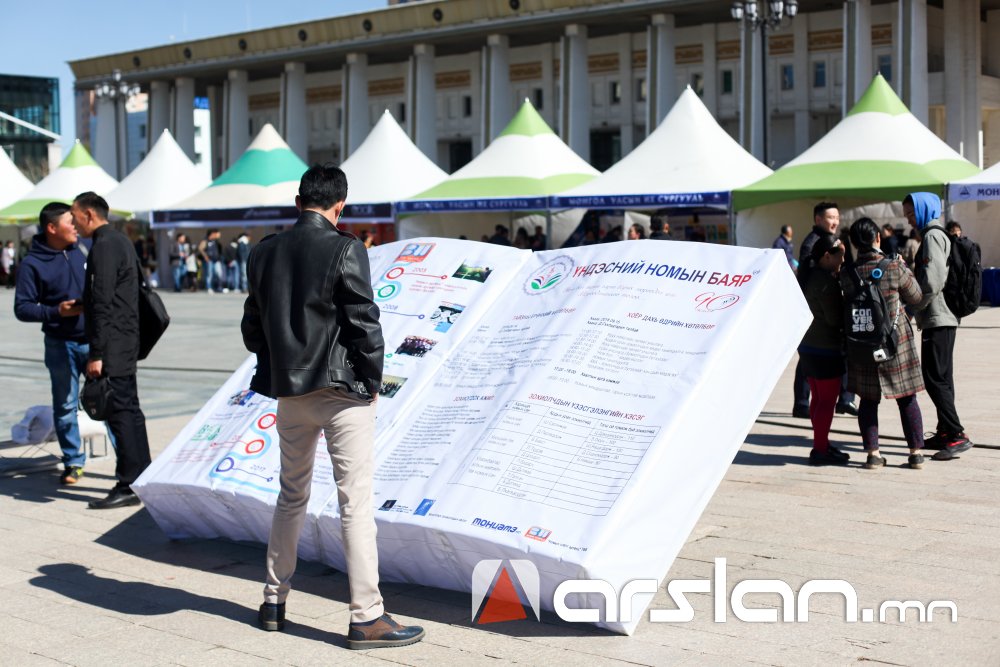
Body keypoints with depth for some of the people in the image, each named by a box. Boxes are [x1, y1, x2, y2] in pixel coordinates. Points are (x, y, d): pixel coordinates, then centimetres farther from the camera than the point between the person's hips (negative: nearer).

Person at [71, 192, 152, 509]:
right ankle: (142, 476, 24)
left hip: (113, 347, -10)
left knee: (120, 411, -7)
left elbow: (102, 303, -20)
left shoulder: (104, 246, -15)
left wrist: (96, 353, -21)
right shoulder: (121, 241, 16)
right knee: (129, 410, 16)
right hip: (128, 342, 10)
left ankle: (129, 486, -5)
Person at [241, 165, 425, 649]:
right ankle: (366, 618, -2)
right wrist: (372, 381, -1)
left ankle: (274, 601, 27)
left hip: (288, 391, 6)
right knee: (355, 501, -3)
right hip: (342, 391, -6)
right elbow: (364, 323, -13)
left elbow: (252, 328, 11)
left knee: (291, 495, 19)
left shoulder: (264, 253, 6)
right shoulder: (344, 250, -12)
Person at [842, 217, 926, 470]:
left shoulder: (847, 274, -6)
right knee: (907, 398, 10)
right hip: (897, 341, -1)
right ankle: (916, 452, 14)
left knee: (868, 400, 11)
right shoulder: (895, 268, -13)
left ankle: (873, 453, 7)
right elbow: (916, 297, 0)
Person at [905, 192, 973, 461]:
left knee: (935, 378, -11)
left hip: (936, 319, -10)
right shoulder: (940, 235, 19)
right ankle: (945, 432, 19)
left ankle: (957, 435, -13)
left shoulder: (933, 236, -13)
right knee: (941, 378, 13)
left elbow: (932, 282, -21)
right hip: (945, 317, 10)